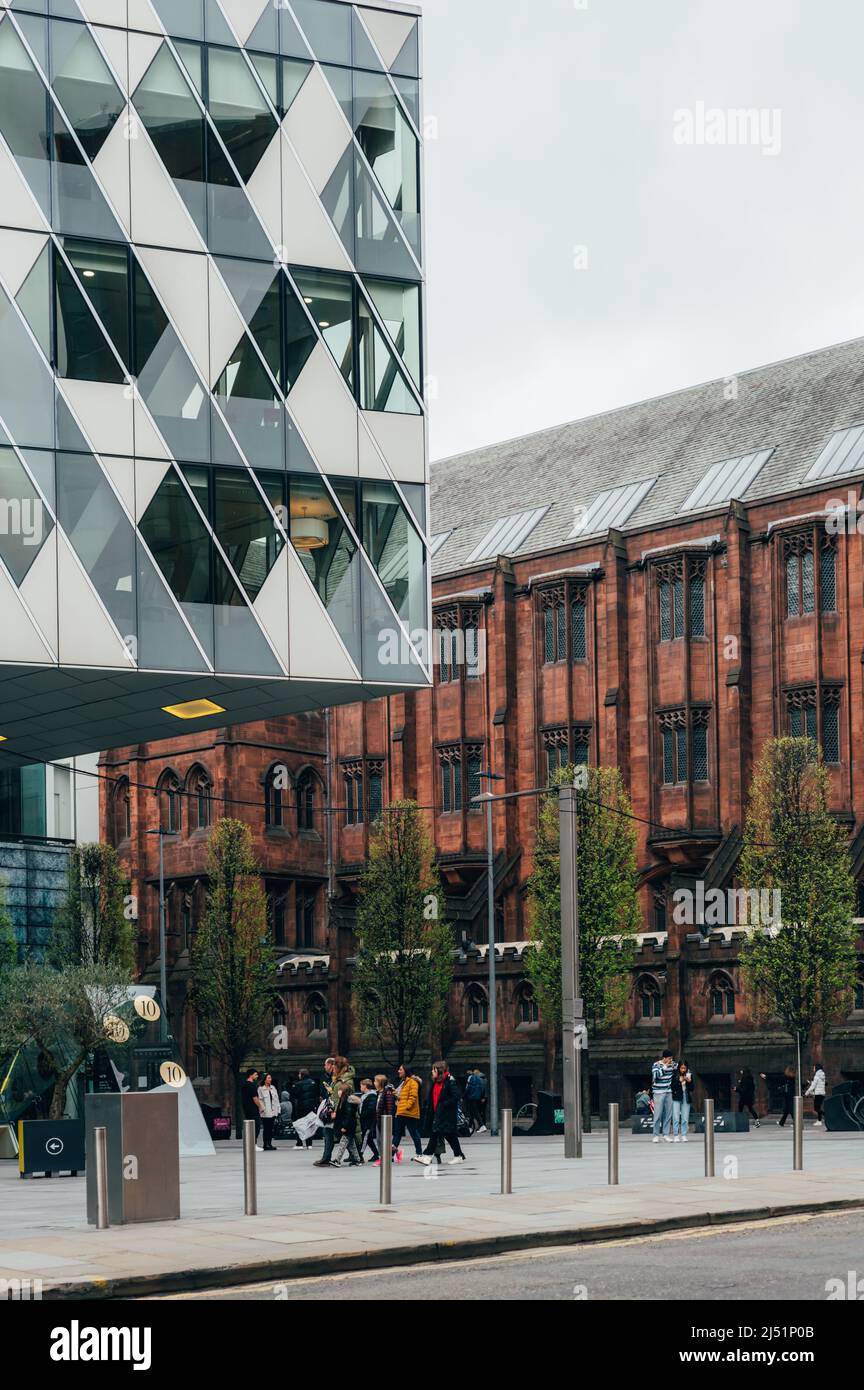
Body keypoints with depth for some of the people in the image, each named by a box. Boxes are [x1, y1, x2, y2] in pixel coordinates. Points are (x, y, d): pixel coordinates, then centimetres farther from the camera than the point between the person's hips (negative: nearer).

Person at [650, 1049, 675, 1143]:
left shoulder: (672, 1064, 5)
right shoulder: (656, 1065, -8)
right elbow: (656, 1075, -25)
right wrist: (665, 1067, -22)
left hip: (669, 1092, 5)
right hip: (659, 1093, -5)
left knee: (668, 1114, 4)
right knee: (658, 1114, -5)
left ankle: (666, 1134, 11)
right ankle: (656, 1135, 0)